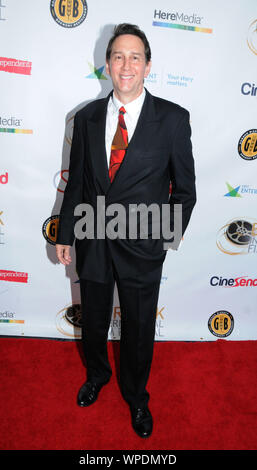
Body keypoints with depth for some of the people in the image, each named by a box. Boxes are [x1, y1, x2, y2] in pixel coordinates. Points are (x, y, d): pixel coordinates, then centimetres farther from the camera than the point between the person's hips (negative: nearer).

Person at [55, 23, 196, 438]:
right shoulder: (87, 118, 2)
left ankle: (136, 396, 45)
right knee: (93, 322, 22)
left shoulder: (173, 119, -7)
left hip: (141, 247, -2)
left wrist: (167, 238, -3)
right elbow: (75, 182, 6)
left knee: (139, 331, 15)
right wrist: (65, 235, 7)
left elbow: (184, 189, -1)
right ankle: (97, 375, 54)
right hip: (92, 243, 3)